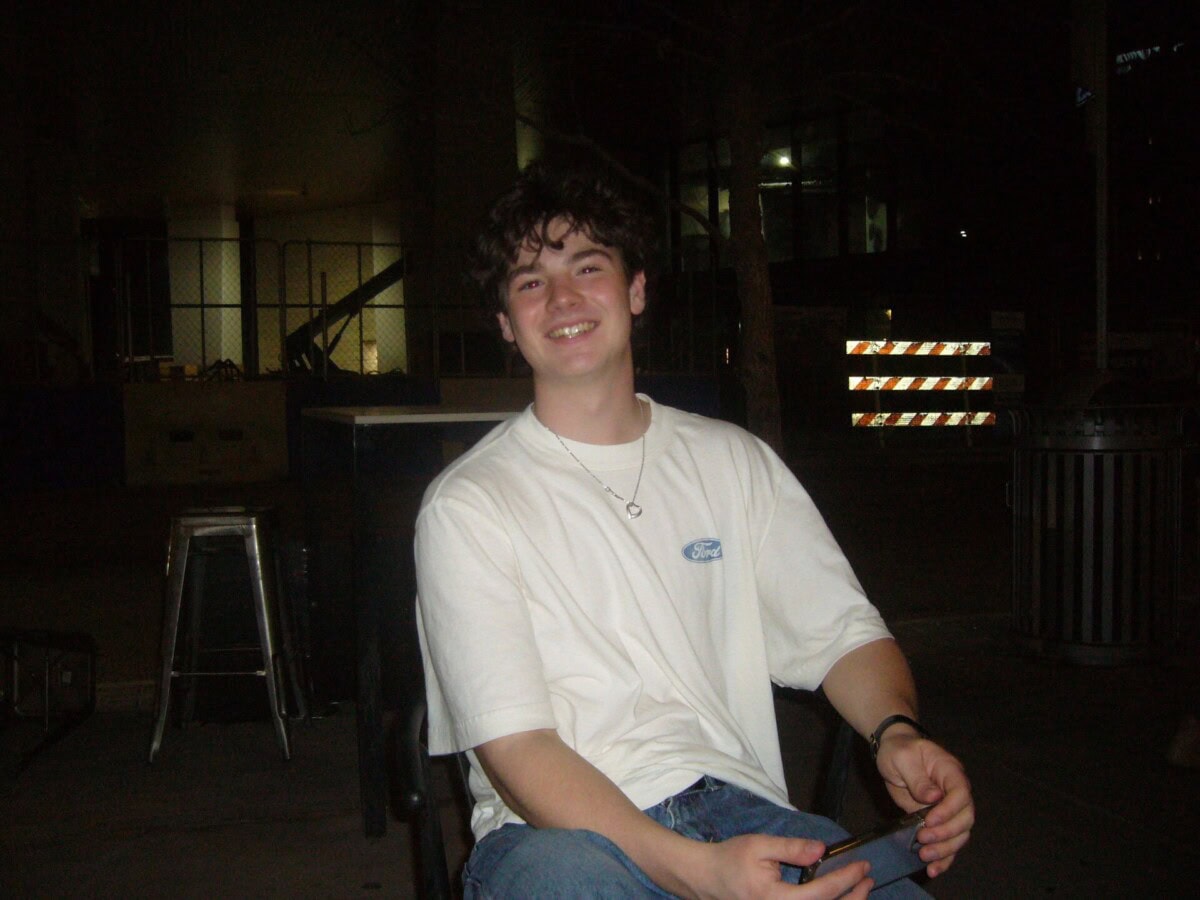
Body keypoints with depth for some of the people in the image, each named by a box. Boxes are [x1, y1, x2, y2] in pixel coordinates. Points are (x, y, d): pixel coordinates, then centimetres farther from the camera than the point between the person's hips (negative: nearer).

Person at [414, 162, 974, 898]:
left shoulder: (737, 463, 15)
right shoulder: (469, 504, 0)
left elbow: (842, 630, 13)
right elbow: (516, 751, -10)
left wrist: (897, 731, -11)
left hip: (738, 808, 3)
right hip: (562, 830, -3)